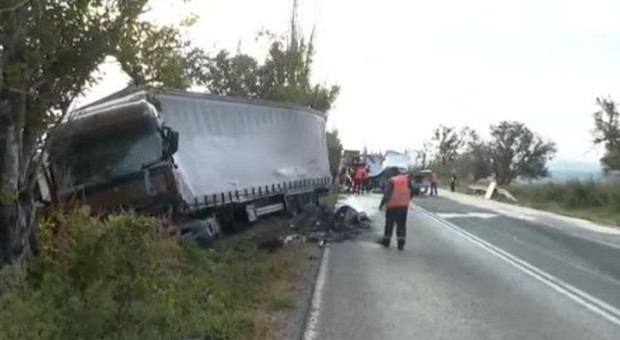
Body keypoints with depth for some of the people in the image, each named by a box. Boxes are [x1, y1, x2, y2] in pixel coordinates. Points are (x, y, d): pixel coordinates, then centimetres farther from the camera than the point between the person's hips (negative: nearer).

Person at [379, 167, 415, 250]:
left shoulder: (391, 181, -11)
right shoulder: (407, 179, 3)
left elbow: (387, 194, -17)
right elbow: (412, 192, 8)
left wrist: (382, 204, -10)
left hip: (392, 206, -3)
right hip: (404, 206, 3)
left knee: (389, 223, 10)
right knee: (402, 224, 8)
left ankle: (386, 241, 20)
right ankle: (401, 244, 1)